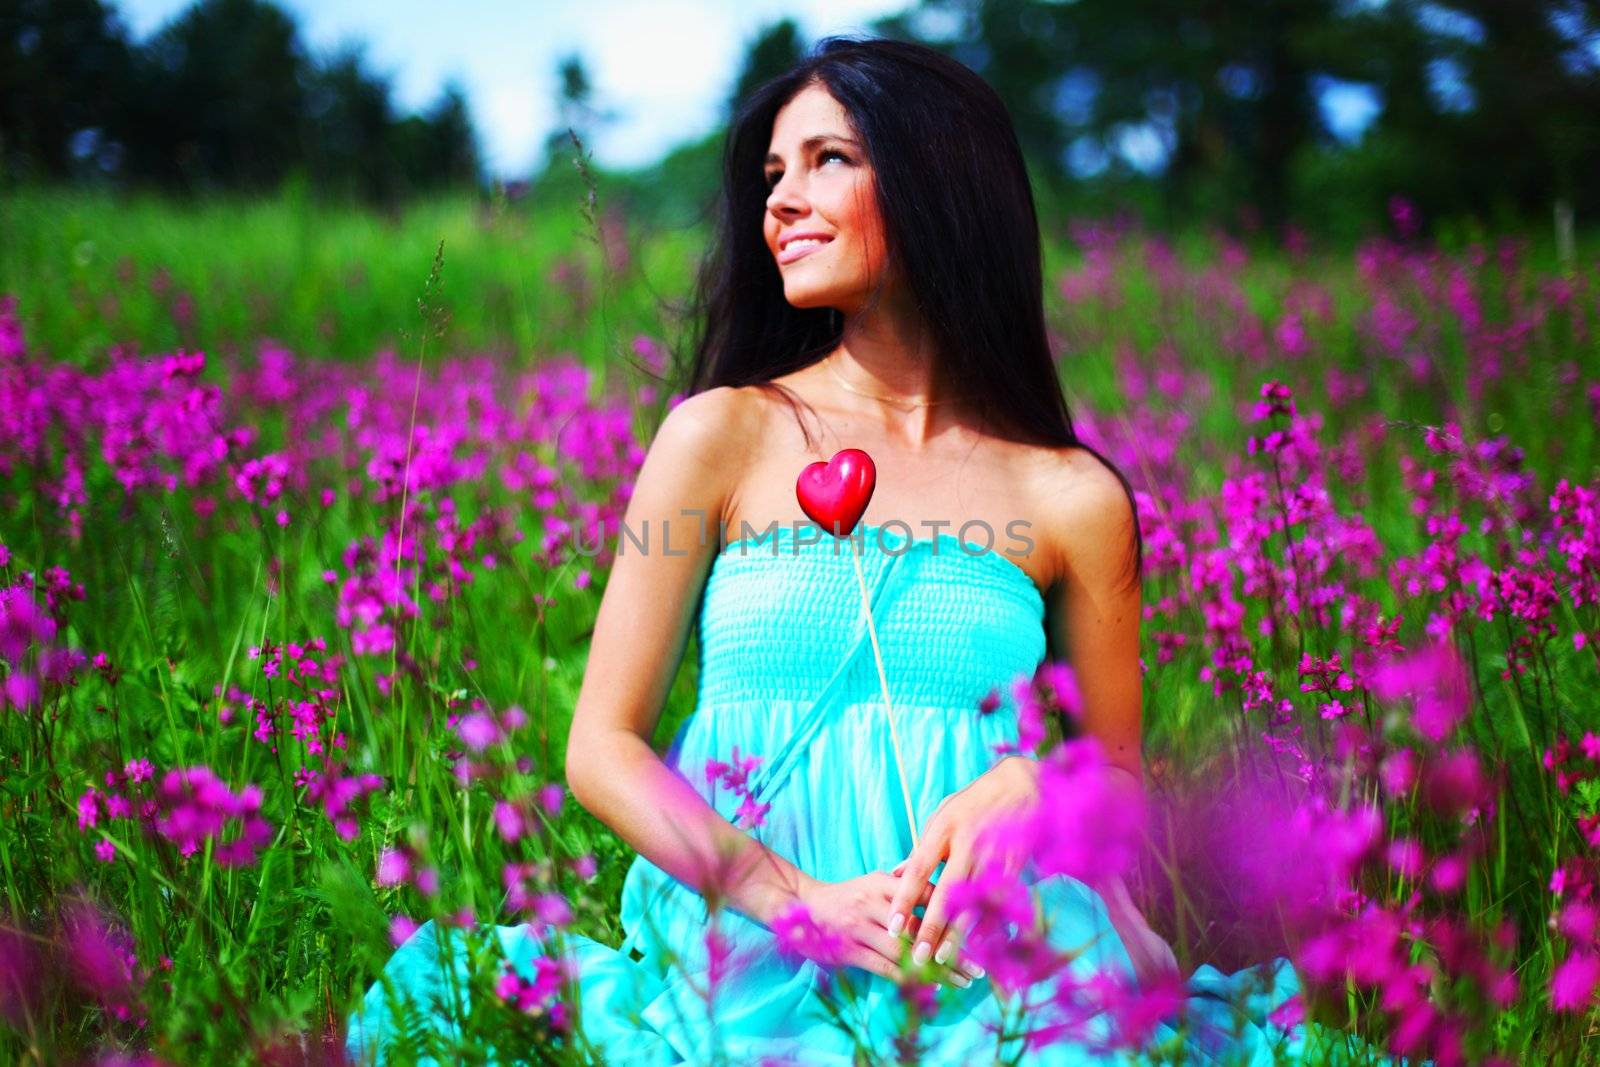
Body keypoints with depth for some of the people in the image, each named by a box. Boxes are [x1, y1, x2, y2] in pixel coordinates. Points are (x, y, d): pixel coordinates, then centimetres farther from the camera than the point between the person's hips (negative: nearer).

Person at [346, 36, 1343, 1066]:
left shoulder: (1072, 497, 7)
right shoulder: (723, 435, 6)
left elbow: (1121, 778, 16)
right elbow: (604, 747, 3)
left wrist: (1022, 786, -9)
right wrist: (803, 902, -13)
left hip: (974, 967, 0)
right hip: (743, 938, 0)